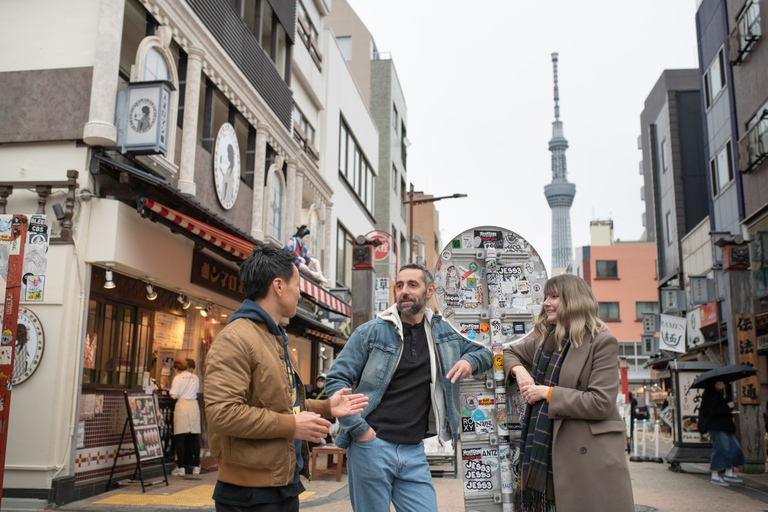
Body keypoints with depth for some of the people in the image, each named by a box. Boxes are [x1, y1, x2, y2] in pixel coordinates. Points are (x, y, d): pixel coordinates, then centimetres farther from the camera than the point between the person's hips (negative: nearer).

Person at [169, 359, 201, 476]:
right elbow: (196, 391, 13)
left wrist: (170, 391, 13)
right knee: (194, 438, 7)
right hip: (194, 405, 4)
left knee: (180, 438, 0)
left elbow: (174, 395, -7)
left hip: (182, 405, -4)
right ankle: (196, 467, 13)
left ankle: (181, 468, -2)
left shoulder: (178, 378, -4)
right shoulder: (195, 377, 9)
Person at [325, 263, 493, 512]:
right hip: (371, 445, -3)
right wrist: (359, 428, -11)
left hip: (414, 452, 3)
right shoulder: (370, 332, -1)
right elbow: (335, 379, -3)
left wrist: (470, 361, -3)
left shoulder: (443, 332, 9)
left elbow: (485, 351, 21)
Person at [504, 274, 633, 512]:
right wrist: (519, 370, 5)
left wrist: (547, 393, -14)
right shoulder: (544, 339, 12)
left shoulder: (602, 342, -9)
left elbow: (600, 403, -17)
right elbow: (510, 352, 28)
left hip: (592, 454, -6)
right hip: (550, 450, 6)